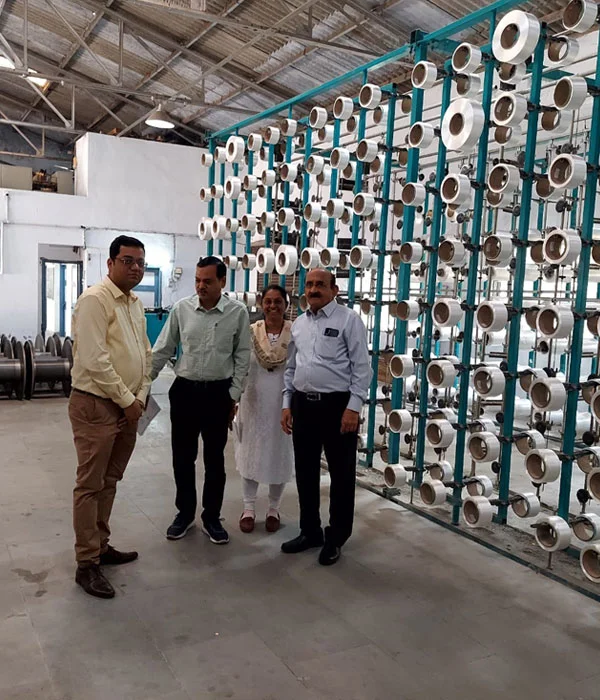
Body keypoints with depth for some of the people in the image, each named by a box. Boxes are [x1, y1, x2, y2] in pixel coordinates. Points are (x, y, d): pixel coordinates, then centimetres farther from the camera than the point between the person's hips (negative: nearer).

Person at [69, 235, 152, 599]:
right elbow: (94, 360, -20)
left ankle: (100, 546, 31)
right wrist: (126, 399, -15)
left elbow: (145, 353, 16)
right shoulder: (95, 300, -14)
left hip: (128, 406, 8)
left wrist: (140, 396, 5)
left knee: (109, 482, 17)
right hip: (97, 406, -8)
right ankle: (87, 564, 11)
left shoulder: (136, 303, 12)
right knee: (90, 485, 1)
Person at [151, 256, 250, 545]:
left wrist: (234, 396, -2)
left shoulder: (237, 312, -6)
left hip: (218, 393, -1)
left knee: (215, 458, 10)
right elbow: (162, 350, 3)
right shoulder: (181, 308, -4)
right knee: (182, 457, 10)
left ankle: (211, 517, 26)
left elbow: (242, 356, 0)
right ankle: (185, 513, 30)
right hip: (184, 390, 1)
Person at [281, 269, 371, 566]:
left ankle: (335, 538, 21)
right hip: (303, 404, 6)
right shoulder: (298, 323, 12)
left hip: (337, 404, -6)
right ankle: (310, 531, 30)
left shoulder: (349, 319, -5)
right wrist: (287, 404, 10)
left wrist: (353, 407, -16)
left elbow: (361, 367, -9)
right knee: (305, 471, 14)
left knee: (341, 474, 5)